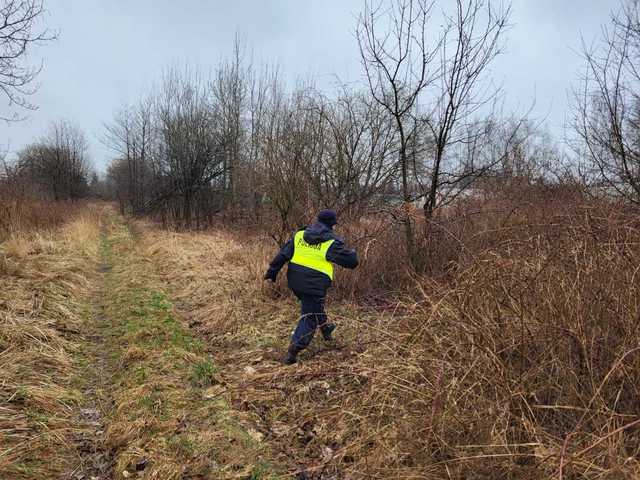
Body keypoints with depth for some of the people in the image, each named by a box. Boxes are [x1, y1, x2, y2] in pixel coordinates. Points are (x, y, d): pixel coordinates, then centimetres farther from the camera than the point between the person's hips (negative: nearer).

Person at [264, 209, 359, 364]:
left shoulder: (300, 234, 6)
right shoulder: (331, 242, -9)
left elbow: (283, 254, 4)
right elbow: (351, 261, -6)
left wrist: (273, 270, 10)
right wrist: (352, 253, 16)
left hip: (295, 281, 6)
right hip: (315, 284, -6)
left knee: (315, 305, 30)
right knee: (309, 317, 3)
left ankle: (325, 328, 49)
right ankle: (294, 350, -5)